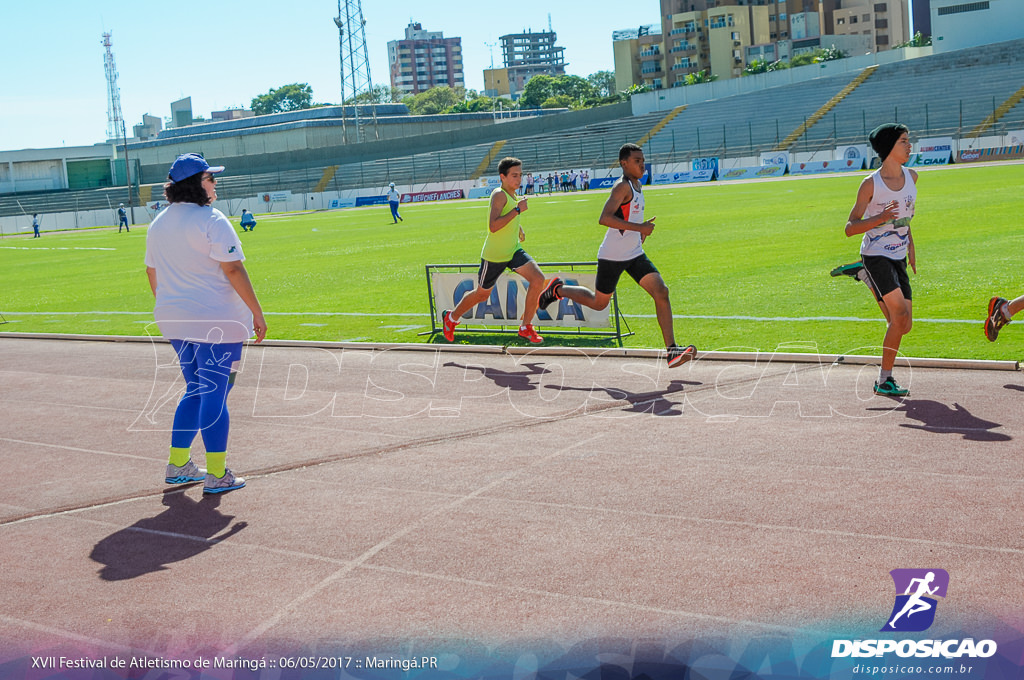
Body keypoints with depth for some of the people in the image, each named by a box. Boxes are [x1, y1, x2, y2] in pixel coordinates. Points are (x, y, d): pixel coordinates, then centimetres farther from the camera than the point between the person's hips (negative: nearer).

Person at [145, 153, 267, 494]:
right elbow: (233, 269, -18)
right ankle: (217, 475, 2)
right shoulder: (211, 220, -14)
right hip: (217, 321, -8)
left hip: (175, 322, 8)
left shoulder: (158, 223, 11)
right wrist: (257, 312, -14)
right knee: (214, 394, -2)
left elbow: (153, 273, 18)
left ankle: (178, 466, 21)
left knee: (195, 391, 19)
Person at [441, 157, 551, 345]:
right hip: (494, 255, -7)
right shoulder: (499, 195, -21)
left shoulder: (513, 196, 7)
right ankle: (451, 318, 38)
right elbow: (493, 227, -35)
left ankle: (525, 328, -4)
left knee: (538, 279, -14)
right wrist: (517, 209, -33)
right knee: (481, 295, 11)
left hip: (514, 251, 7)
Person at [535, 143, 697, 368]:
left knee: (661, 292, -9)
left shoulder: (635, 185, 11)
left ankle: (671, 349, -11)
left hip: (635, 255, 8)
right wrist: (638, 227, -30)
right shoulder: (623, 186, -18)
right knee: (599, 303, 9)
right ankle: (558, 289, 34)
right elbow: (604, 218, -30)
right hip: (612, 256, -8)